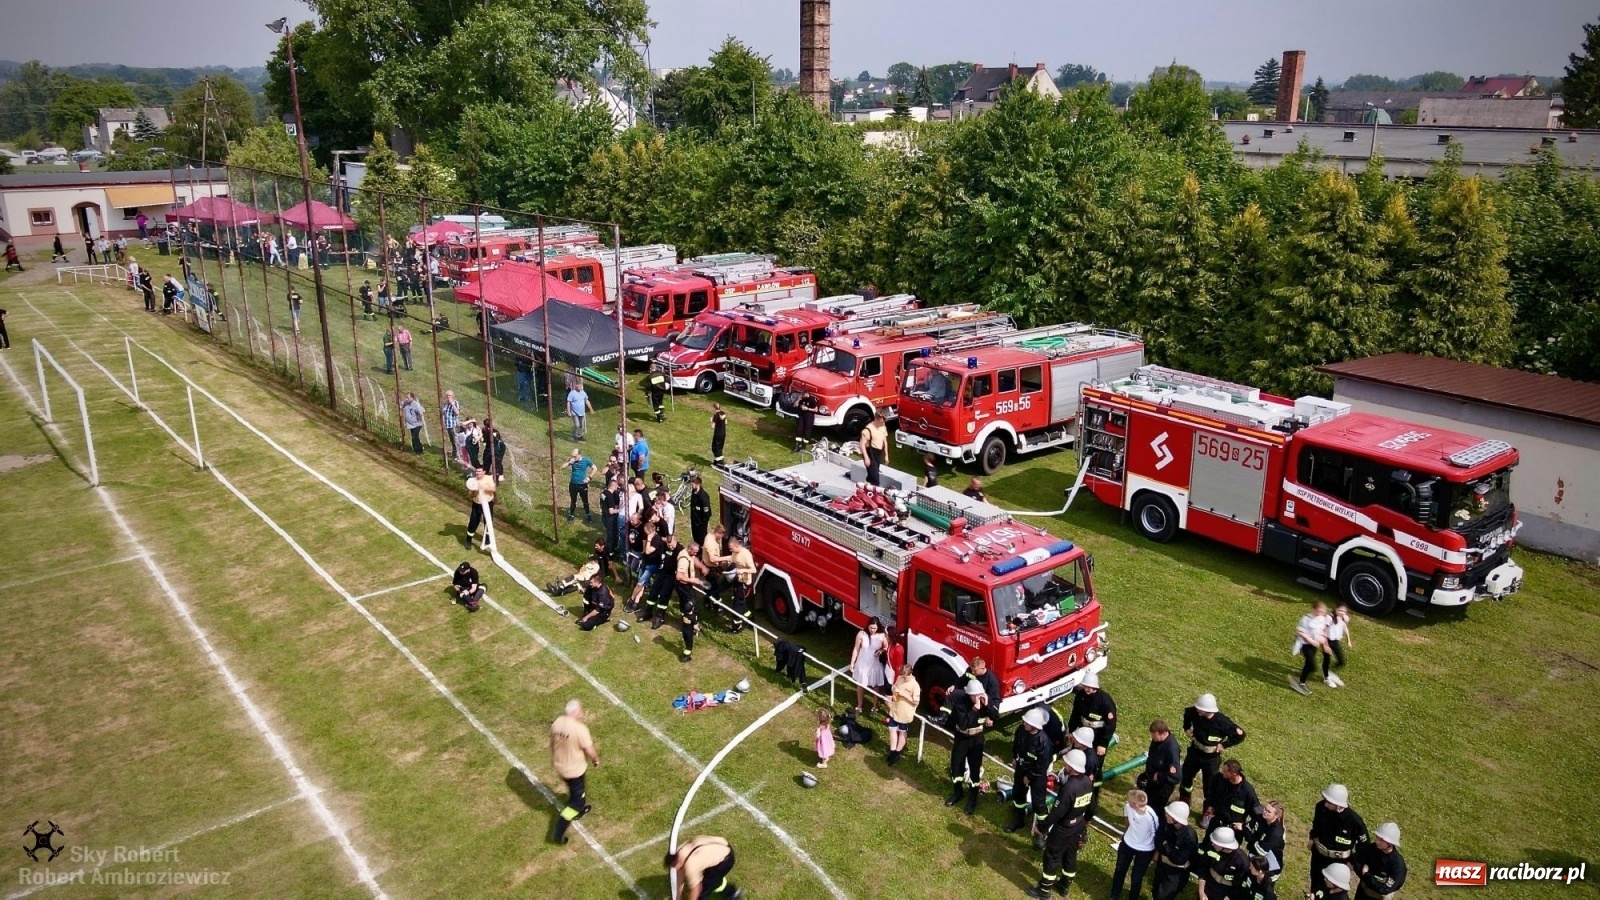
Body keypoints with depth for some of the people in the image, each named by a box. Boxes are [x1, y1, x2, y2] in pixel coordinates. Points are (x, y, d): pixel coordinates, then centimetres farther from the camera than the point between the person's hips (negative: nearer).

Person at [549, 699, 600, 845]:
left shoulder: (556, 723, -10)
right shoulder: (580, 728, -30)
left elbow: (552, 743, 7)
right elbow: (590, 751, -22)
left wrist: (554, 759, 24)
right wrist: (596, 760, 0)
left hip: (559, 766, 7)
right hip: (575, 769, -7)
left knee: (574, 790, 33)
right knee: (577, 799, 11)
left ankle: (579, 810, 57)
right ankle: (559, 833, 9)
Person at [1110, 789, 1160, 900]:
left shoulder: (1151, 817, -39)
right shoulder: (1128, 806, -27)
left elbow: (1157, 836, -20)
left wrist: (1157, 852, -4)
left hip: (1145, 850, -4)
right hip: (1128, 843, 4)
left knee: (1136, 877, 15)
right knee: (1119, 870, 20)